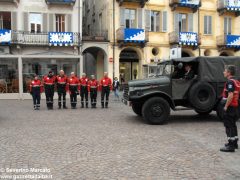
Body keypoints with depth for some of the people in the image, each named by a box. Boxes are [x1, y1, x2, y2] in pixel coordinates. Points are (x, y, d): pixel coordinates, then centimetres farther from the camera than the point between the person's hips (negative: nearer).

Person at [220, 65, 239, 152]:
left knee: (229, 126, -5)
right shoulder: (236, 82, 14)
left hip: (230, 107, -10)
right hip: (235, 106, 10)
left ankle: (231, 146, -1)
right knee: (233, 125, 18)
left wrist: (226, 106, -19)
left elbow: (230, 96, -26)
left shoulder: (230, 82, -17)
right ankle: (234, 143, 29)